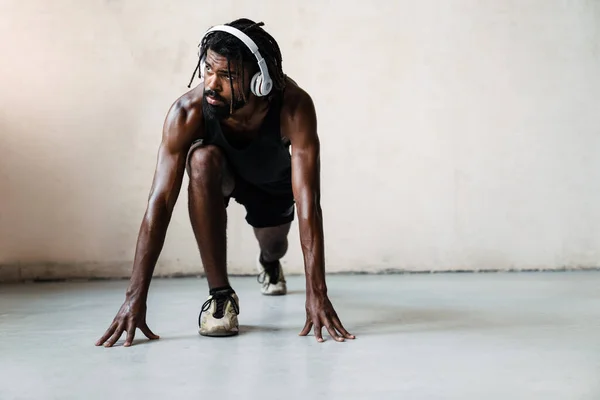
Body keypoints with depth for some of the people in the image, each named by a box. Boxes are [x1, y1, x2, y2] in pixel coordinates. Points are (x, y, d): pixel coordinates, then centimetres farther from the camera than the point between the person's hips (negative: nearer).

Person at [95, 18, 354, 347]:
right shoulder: (187, 112, -38)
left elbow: (308, 204, -44)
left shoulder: (294, 107, -41)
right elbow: (160, 202, -39)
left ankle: (270, 262, 53)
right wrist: (135, 296, -44)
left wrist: (317, 293, -50)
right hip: (221, 172, -1)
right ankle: (219, 295, -24)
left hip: (274, 181, 1)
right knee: (202, 159, -34)